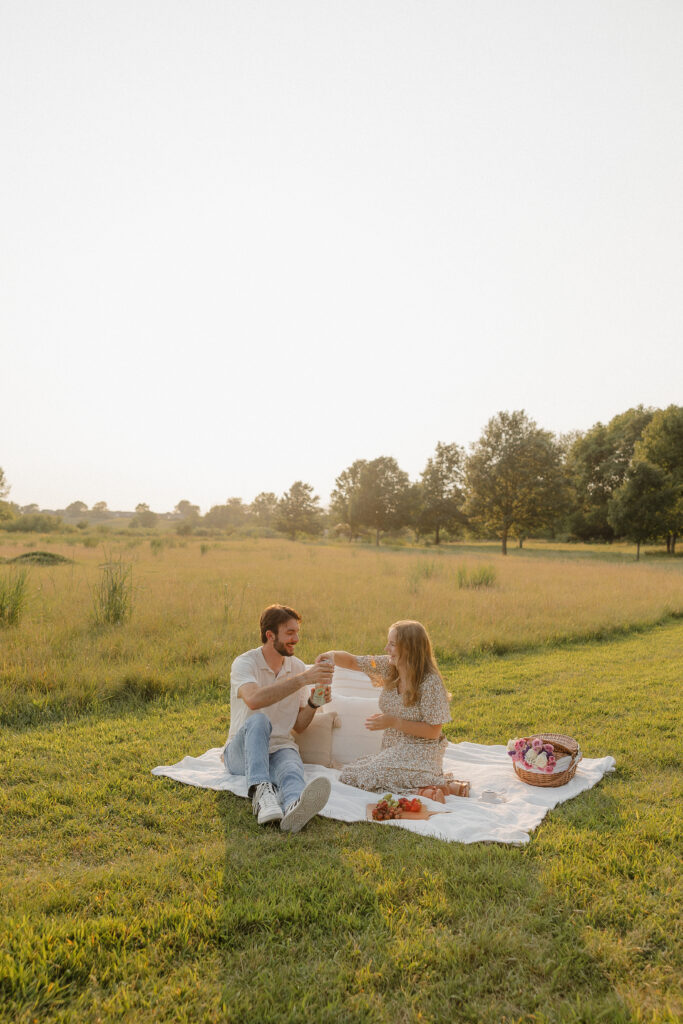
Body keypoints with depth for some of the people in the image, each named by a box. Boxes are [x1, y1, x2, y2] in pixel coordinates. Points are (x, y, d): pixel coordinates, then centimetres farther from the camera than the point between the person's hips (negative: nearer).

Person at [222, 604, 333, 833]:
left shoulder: (298, 667, 7)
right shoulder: (245, 663, -9)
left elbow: (299, 726, 10)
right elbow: (254, 699, -33)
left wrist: (313, 704, -11)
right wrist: (302, 679, -34)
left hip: (280, 748, 3)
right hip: (241, 751, -3)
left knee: (292, 770, -34)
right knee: (258, 720, -36)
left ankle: (294, 807, -68)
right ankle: (261, 791, -54)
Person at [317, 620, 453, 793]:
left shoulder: (430, 682, -18)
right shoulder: (388, 667, 0)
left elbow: (433, 732, -16)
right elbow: (352, 662, 5)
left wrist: (394, 722, -20)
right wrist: (333, 655, -17)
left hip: (419, 754, -8)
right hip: (392, 750, 8)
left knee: (368, 777, -24)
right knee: (349, 774, -8)